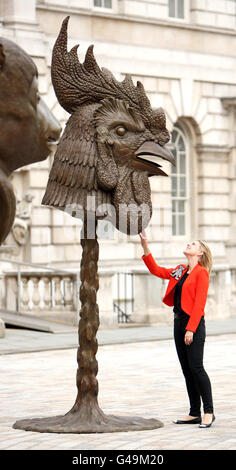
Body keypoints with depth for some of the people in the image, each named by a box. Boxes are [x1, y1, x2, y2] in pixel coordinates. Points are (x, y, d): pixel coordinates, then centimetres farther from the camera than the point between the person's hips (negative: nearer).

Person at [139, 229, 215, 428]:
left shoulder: (202, 273, -7)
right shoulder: (180, 272, 16)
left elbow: (199, 303, -14)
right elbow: (156, 270, 23)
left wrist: (191, 329, -19)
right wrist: (146, 247, 15)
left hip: (193, 324, -8)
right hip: (178, 323, 8)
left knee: (196, 368, -9)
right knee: (186, 369, 7)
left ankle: (209, 412, -3)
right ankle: (195, 413, 10)